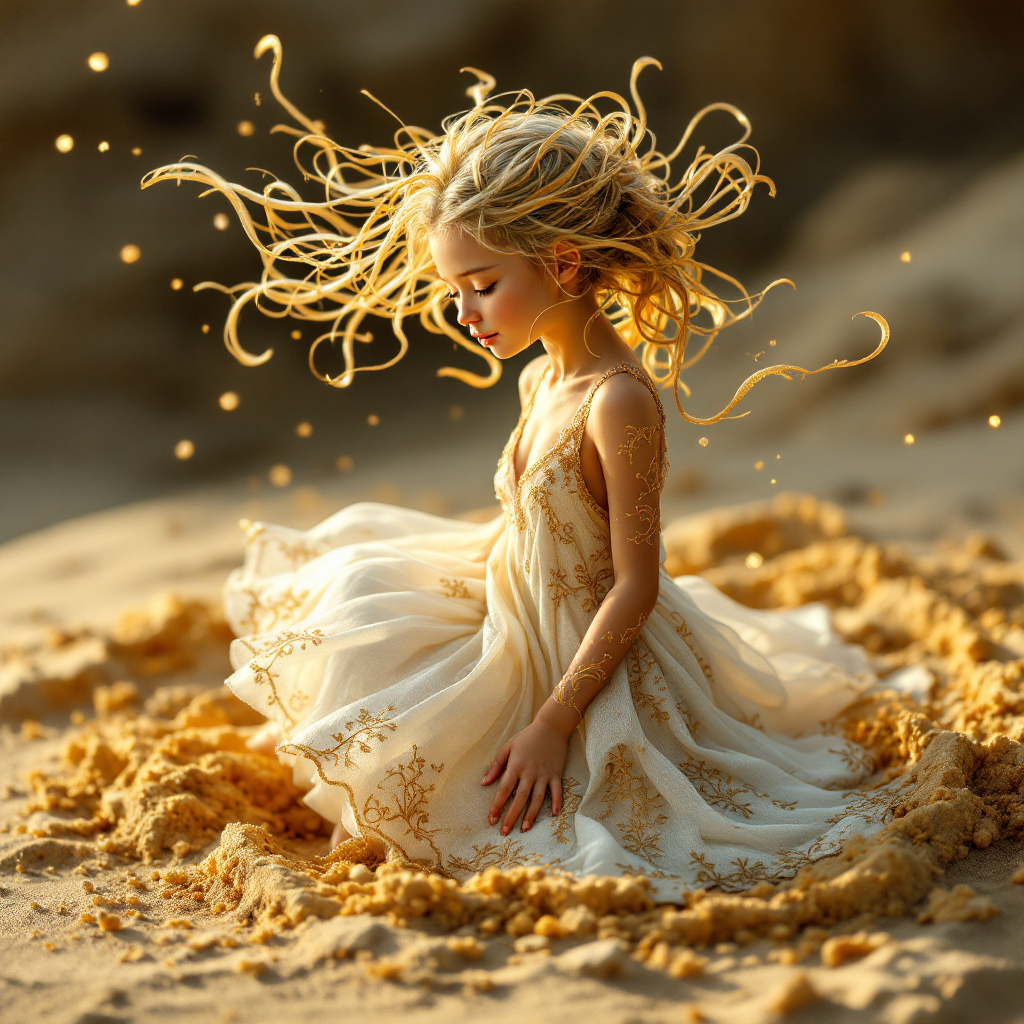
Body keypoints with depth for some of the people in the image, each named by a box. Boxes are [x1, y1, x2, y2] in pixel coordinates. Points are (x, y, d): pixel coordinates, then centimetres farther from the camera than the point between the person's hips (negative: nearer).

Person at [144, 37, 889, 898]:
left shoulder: (618, 402, -28)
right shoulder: (542, 380, 0)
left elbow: (635, 584, -26)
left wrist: (553, 722, -25)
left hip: (584, 656, -9)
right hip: (520, 628, 9)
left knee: (398, 777, -10)